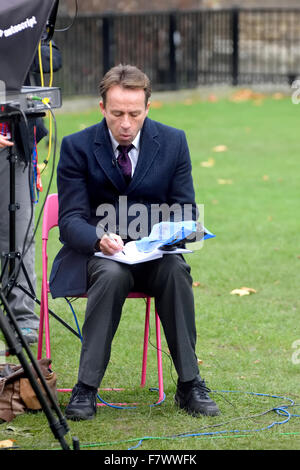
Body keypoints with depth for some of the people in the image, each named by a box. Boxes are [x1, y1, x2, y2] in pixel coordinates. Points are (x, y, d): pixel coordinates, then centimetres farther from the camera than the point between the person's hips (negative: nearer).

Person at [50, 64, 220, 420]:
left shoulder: (173, 142, 1)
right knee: (112, 274, -36)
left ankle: (189, 385, -24)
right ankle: (86, 389, -31)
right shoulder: (77, 146, -5)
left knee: (175, 269, -31)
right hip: (95, 253, -2)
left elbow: (185, 211, 4)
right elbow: (70, 219, -8)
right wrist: (99, 239, -31)